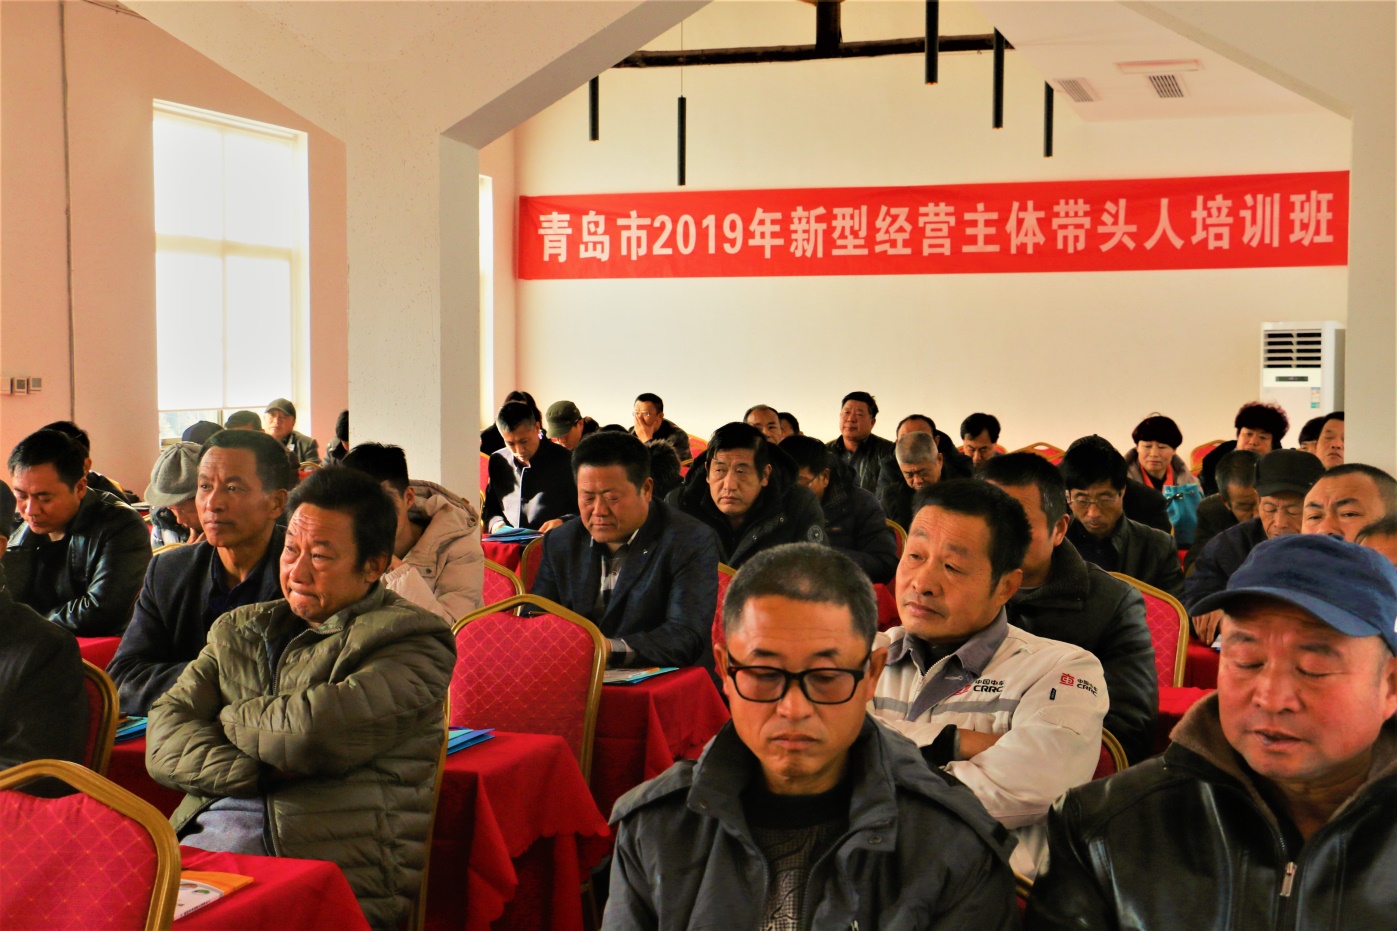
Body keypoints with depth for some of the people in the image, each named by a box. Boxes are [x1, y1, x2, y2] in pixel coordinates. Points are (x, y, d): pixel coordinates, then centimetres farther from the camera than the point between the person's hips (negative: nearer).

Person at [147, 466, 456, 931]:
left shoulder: (414, 642, 3)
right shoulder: (238, 629, 22)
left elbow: (316, 731, -12)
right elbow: (164, 738, 11)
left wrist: (230, 719, 8)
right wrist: (258, 771, -6)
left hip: (336, 872, -5)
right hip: (207, 840, 6)